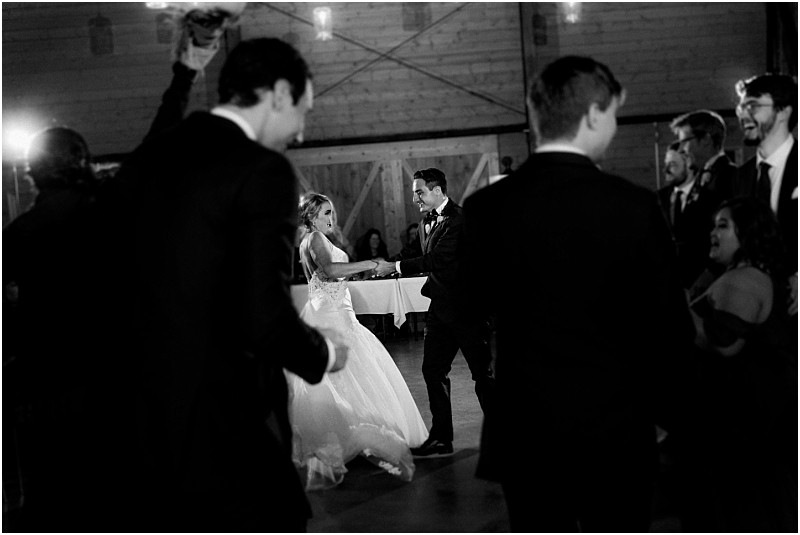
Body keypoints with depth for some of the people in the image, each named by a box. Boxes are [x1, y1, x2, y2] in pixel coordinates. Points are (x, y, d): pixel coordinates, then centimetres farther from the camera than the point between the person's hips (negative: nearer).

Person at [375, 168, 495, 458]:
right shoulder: (426, 224, 13)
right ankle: (441, 438, 15)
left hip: (467, 307, -9)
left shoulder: (458, 219, -16)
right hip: (441, 308, 9)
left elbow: (439, 259, -24)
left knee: (483, 372, -1)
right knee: (433, 369, 8)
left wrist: (395, 267, -21)